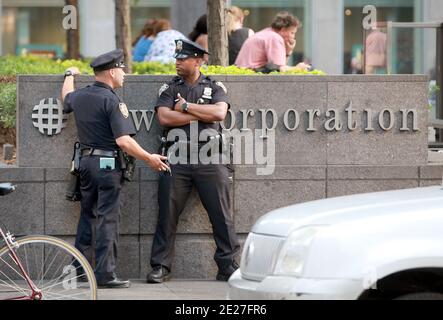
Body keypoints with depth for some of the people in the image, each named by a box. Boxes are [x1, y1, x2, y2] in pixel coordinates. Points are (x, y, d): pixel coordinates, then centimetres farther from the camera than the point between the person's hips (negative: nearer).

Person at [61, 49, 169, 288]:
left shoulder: (79, 96, 7)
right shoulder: (111, 101, -16)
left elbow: (66, 98, 34)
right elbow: (123, 141, -22)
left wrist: (70, 75, 52)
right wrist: (149, 158, -11)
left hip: (85, 161, 7)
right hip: (107, 163, -7)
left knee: (87, 215, 17)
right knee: (107, 219, -4)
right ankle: (105, 274, -4)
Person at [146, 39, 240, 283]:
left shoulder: (215, 88, 11)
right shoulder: (169, 88, 12)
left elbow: (219, 113, -8)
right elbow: (164, 117, -5)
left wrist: (186, 107, -5)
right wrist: (201, 115, -6)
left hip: (210, 160, 0)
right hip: (177, 159, 1)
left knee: (222, 215, -2)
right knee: (167, 215, 0)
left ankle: (228, 267, 3)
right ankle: (160, 267, 6)